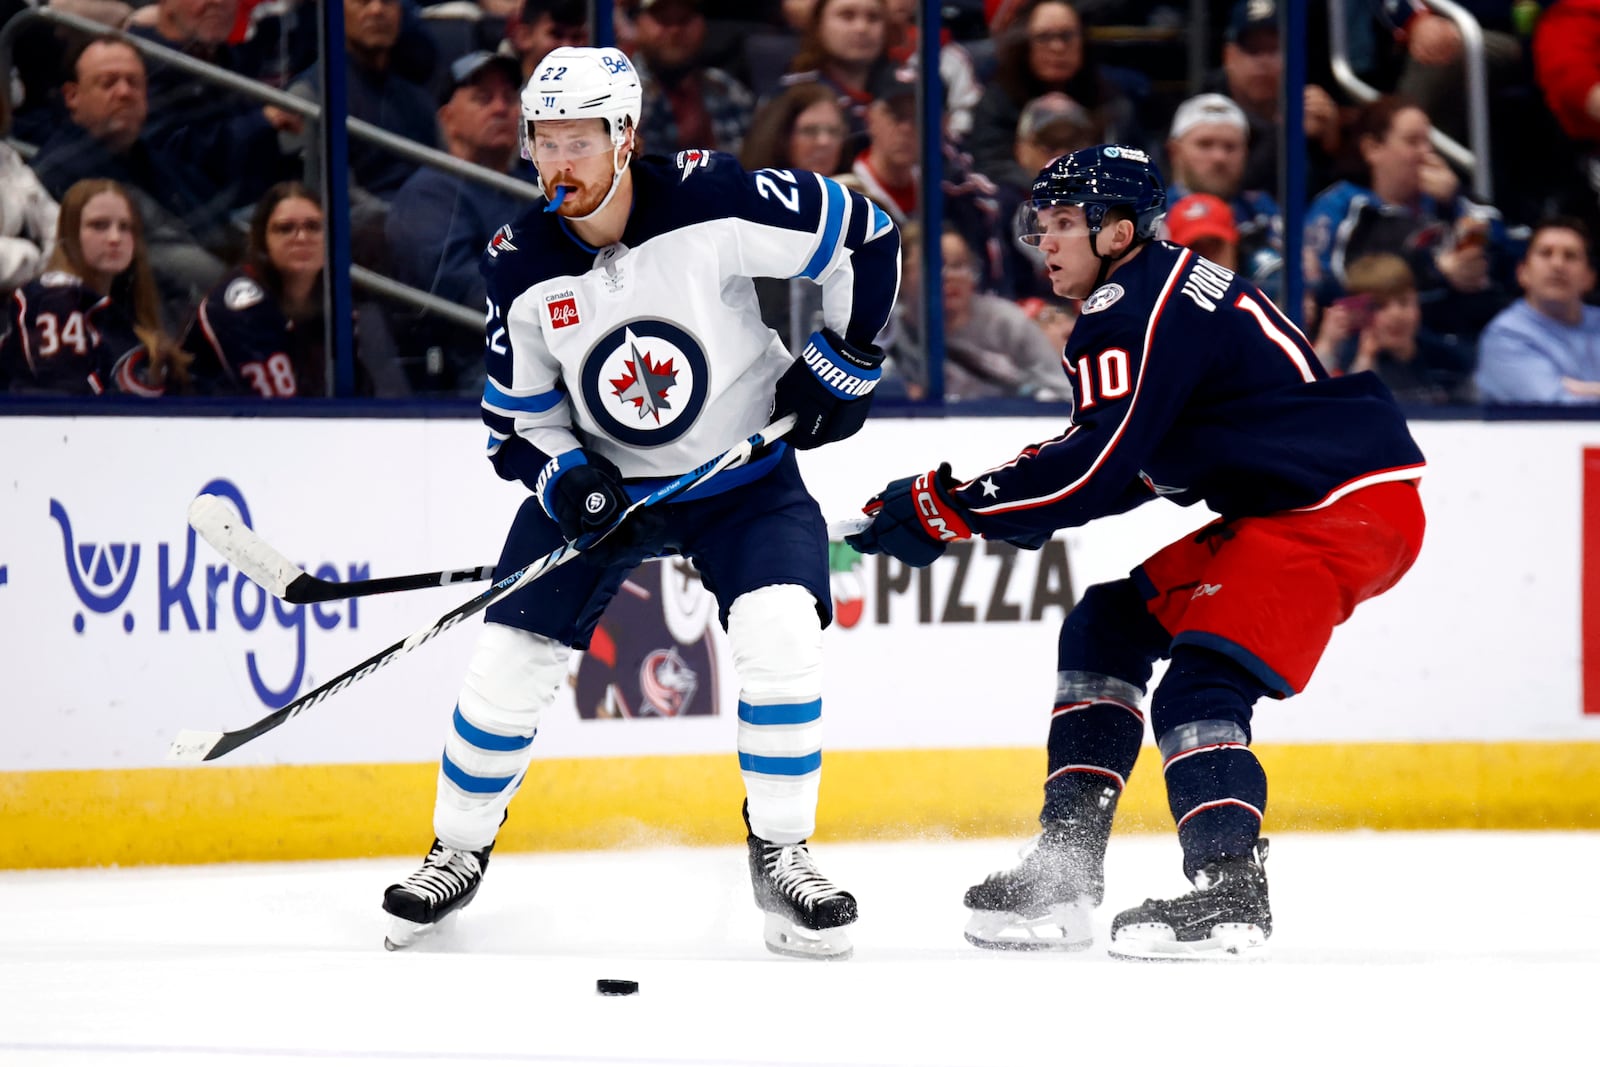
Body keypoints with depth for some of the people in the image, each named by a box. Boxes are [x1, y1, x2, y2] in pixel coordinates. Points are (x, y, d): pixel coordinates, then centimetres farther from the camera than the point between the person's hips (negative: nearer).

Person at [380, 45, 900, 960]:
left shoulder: (714, 201, -24)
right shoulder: (522, 266, -13)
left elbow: (867, 238, -13)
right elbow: (516, 415, -1)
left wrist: (843, 363, -11)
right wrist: (561, 474, -21)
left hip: (742, 468, -2)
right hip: (599, 476, 3)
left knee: (782, 634, -23)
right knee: (512, 661, -3)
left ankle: (780, 857, -6)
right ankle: (458, 853, 19)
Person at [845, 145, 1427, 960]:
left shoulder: (1140, 316, -17)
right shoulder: (1158, 290, 16)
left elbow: (1093, 471, -24)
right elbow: (1125, 461, 20)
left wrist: (944, 508, -18)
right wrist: (1010, 504, 8)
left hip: (1348, 510, -11)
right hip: (1278, 505, 11)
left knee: (1201, 685, -22)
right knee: (1110, 627, 14)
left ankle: (1229, 895, -25)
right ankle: (1063, 875, 14)